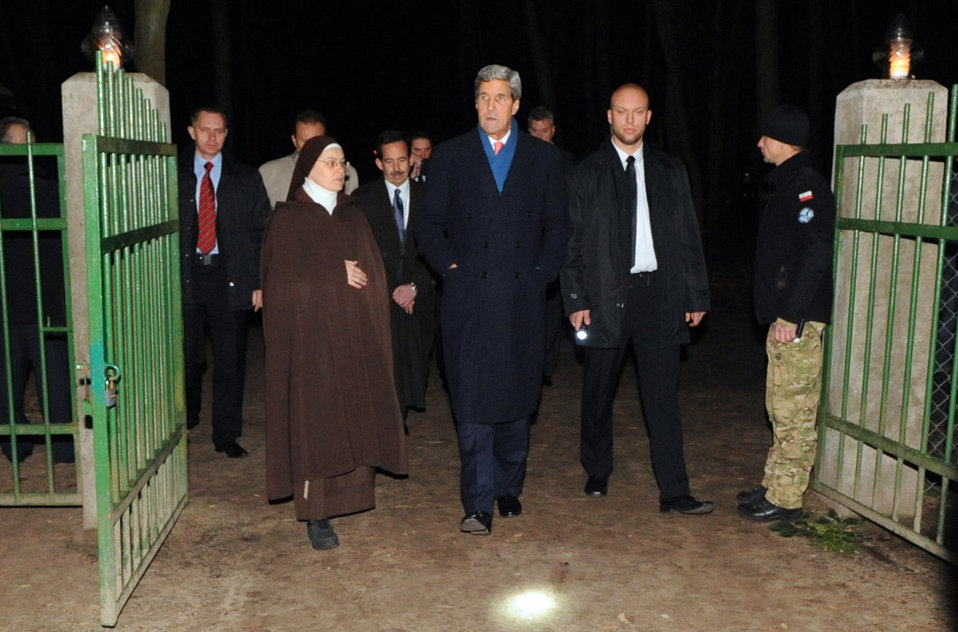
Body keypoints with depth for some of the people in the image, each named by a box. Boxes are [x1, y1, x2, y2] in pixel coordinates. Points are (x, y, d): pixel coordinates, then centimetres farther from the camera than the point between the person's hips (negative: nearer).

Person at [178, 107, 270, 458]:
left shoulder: (246, 179, 8)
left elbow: (262, 232, 6)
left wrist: (259, 282, -2)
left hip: (229, 278, 0)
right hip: (185, 276, 0)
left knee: (230, 361, 2)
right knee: (186, 358, 6)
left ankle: (226, 435, 14)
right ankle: (183, 425, 31)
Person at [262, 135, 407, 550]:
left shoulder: (353, 217, 15)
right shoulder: (287, 220, 0)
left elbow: (373, 272, 11)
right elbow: (284, 280, -8)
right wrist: (337, 274, -10)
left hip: (355, 335, 5)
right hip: (310, 336, -4)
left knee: (354, 417, 2)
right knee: (314, 419, -4)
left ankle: (350, 493, 12)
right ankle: (316, 515, 0)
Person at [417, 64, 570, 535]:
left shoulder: (544, 158, 11)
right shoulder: (449, 156, 8)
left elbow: (558, 226, 12)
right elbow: (430, 226, 8)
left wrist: (540, 273, 0)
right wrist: (451, 268, -4)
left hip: (523, 299, 2)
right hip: (468, 299, -1)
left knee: (517, 399, 9)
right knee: (473, 404, -5)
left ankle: (508, 488, 26)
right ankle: (479, 504, 1)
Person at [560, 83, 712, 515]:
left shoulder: (670, 172, 11)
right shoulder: (587, 173, 4)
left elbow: (688, 237, 11)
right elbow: (573, 241, 0)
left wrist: (696, 294, 5)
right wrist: (576, 299, -7)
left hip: (658, 294, 1)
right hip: (606, 295, -1)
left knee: (662, 395, 0)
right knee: (599, 393, 11)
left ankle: (674, 493, 4)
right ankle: (597, 473, 30)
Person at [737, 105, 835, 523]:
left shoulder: (807, 187, -13)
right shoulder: (787, 184, 18)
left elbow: (815, 254, -21)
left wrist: (792, 316, -23)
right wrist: (781, 315, 17)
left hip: (799, 320, -10)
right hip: (783, 317, 11)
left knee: (793, 411, -4)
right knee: (780, 408, 16)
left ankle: (785, 500, 3)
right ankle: (774, 487, 26)